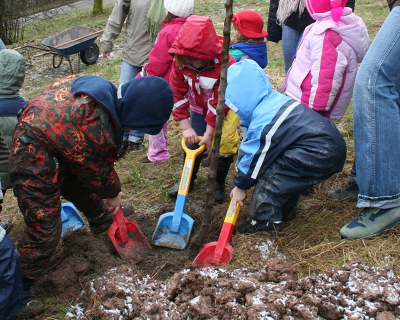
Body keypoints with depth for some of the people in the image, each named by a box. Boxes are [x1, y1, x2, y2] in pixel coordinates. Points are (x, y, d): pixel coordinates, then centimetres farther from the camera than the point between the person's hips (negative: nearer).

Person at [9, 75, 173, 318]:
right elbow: (98, 172, -14)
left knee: (81, 185, 30)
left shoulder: (105, 90, -10)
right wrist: (113, 193, 7)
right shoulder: (97, 129, -36)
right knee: (45, 230, -3)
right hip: (35, 167, -10)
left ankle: (101, 218, 59)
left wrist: (112, 190, 13)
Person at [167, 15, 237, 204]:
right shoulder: (180, 62, -22)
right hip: (198, 109, 4)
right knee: (192, 144, 5)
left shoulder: (225, 64, -36)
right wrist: (186, 128, -21)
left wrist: (209, 133, -26)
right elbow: (178, 95, -17)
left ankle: (219, 184, 21)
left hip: (225, 111, -3)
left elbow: (219, 102, -31)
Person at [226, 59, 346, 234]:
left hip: (321, 155, -10)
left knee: (268, 176, -3)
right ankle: (285, 211, 35)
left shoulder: (263, 125, -19)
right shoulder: (274, 100, 10)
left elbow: (255, 159, -6)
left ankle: (266, 222, 8)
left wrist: (240, 186, 10)